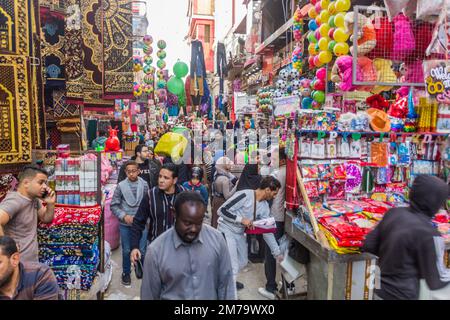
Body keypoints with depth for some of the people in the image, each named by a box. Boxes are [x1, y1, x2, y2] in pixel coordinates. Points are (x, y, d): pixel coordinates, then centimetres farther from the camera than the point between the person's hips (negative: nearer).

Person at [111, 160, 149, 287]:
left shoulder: (144, 185, -5)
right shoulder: (120, 186, -6)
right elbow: (114, 205, -3)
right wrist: (124, 216, -13)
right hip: (125, 224, 0)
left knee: (142, 250, 7)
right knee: (126, 250, 13)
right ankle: (126, 273, 33)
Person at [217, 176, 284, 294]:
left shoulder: (265, 206, -3)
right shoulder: (244, 195, -26)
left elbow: (267, 230, 3)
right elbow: (222, 210, -26)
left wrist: (277, 252, 4)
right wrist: (242, 219, -29)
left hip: (240, 233, 8)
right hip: (226, 231, -8)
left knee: (243, 262, 20)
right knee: (233, 267, -9)